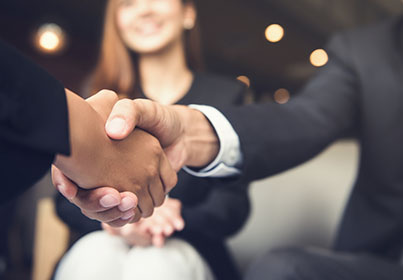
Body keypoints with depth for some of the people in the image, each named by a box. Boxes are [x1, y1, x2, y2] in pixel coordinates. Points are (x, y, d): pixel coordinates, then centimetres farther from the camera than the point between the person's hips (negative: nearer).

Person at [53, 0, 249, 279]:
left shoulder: (225, 95, 5)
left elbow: (233, 204, -4)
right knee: (92, 257, -33)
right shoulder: (99, 93, 9)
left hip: (187, 252, -1)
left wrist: (165, 223, -25)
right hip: (105, 245, 2)